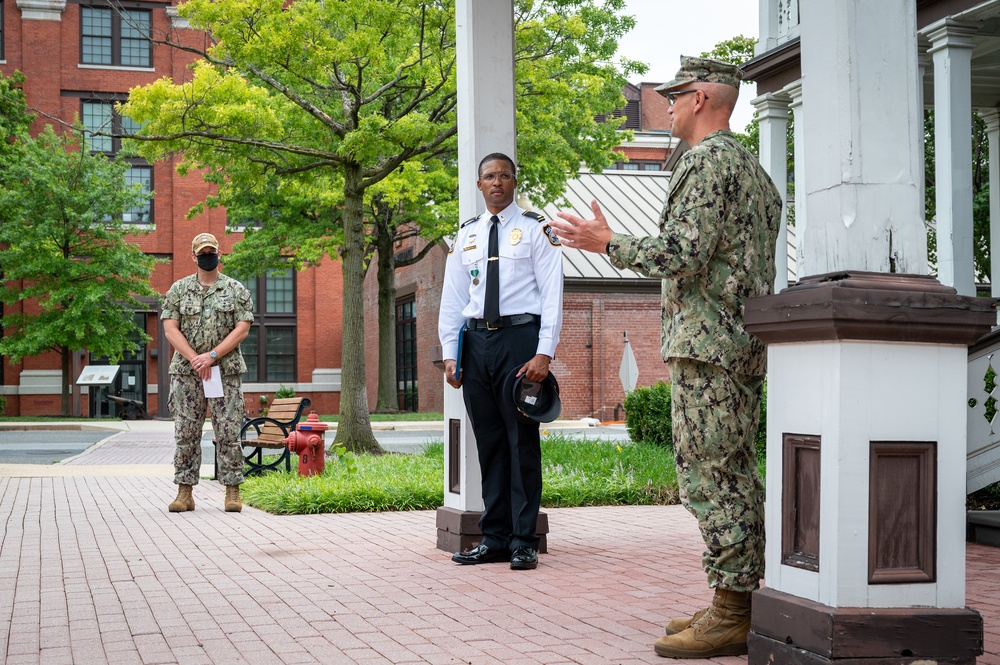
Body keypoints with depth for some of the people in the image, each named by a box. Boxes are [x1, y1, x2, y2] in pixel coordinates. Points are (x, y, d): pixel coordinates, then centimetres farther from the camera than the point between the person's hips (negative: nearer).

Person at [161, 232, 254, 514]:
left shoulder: (236, 290, 6)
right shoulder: (178, 289, 9)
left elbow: (242, 329, -2)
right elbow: (170, 329, 1)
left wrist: (212, 356, -12)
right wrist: (195, 359, -11)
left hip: (227, 371, -1)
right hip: (186, 372, 1)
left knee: (228, 433, -2)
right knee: (186, 433, 2)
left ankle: (232, 491, 3)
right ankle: (184, 492, 7)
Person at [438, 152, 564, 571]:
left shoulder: (535, 230, 4)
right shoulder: (466, 237, 16)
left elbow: (552, 294, -3)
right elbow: (452, 299, 15)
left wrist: (544, 353, -12)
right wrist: (450, 353, 5)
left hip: (519, 336, -4)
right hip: (476, 339, 4)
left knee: (522, 440, -3)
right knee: (489, 442, 7)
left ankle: (524, 542, 1)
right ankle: (494, 539, 13)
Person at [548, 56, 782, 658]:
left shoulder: (708, 160, -10)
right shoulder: (757, 171, 21)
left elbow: (684, 254, -20)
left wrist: (608, 243, -8)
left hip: (708, 341, -10)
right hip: (747, 344, 10)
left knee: (709, 474, -9)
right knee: (736, 474, 10)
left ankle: (731, 616, -8)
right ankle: (741, 603, 14)